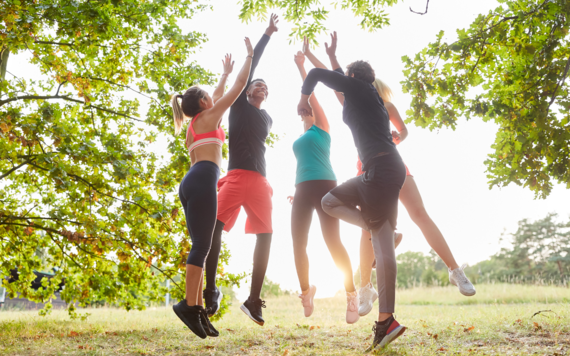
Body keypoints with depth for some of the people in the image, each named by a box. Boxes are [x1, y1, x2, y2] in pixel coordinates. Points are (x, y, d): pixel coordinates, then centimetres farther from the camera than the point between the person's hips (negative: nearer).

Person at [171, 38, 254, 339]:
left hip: (190, 183, 9)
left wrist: (225, 73, 56)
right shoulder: (208, 116, 8)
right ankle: (189, 304, -18)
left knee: (200, 246, 4)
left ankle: (197, 309, 0)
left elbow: (218, 95, 45)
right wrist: (250, 56, 23)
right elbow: (240, 85, 12)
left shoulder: (193, 124, 29)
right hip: (202, 180, -9)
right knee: (202, 245, -13)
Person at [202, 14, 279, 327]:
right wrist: (267, 35, 13)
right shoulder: (239, 106, 14)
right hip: (237, 175, -4)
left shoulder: (267, 118, 26)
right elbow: (249, 66, 11)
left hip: (259, 180, 5)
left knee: (265, 236, -5)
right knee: (215, 224, -21)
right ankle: (211, 290, -14)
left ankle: (253, 300, 0)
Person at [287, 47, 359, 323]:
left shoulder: (322, 127, 9)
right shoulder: (301, 140, 26)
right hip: (303, 190, 7)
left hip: (324, 185, -7)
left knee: (333, 242, -13)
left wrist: (301, 66, 9)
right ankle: (306, 293, 20)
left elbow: (310, 93, 5)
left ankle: (352, 295, -4)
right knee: (298, 244, 2)